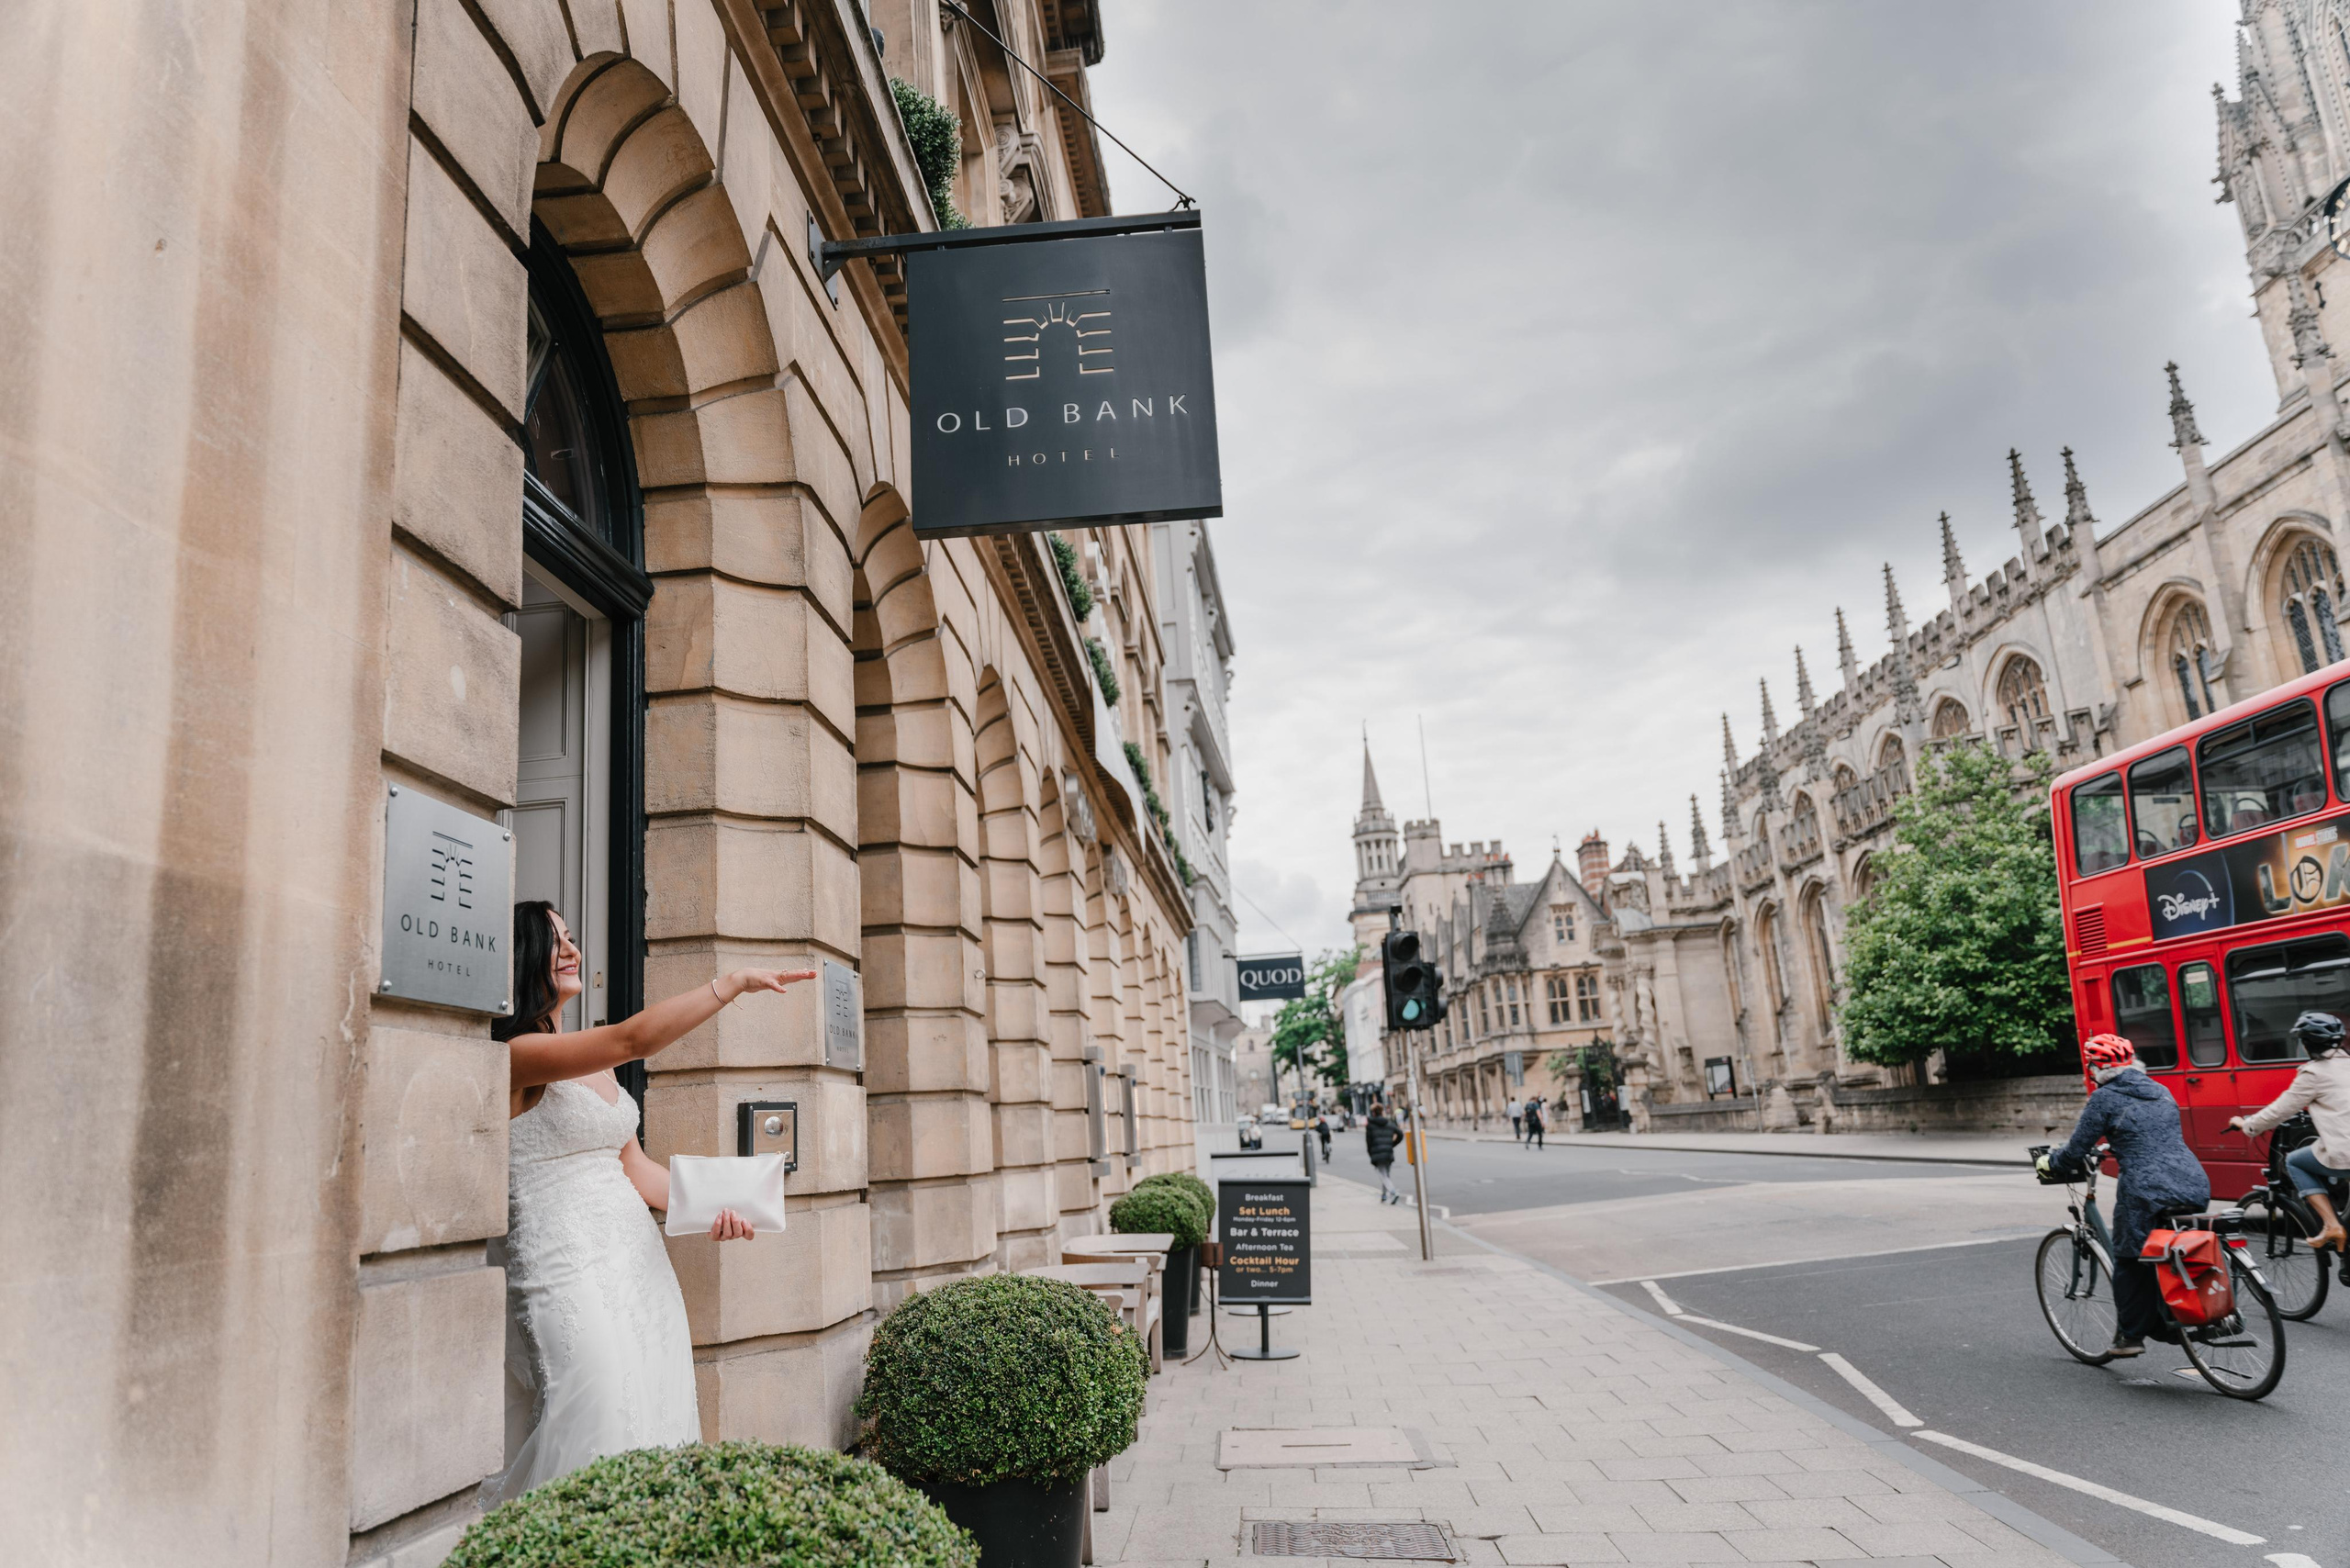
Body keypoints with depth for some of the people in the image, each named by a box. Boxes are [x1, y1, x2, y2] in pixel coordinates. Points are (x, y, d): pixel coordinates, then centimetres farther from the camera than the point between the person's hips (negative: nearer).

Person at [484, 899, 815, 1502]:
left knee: (657, 1432, 6)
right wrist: (733, 982, -26)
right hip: (568, 1267, -8)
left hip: (640, 1260, 8)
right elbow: (634, 1038, -25)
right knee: (599, 1439, -11)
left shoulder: (594, 1064, 17)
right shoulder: (516, 1056, -10)